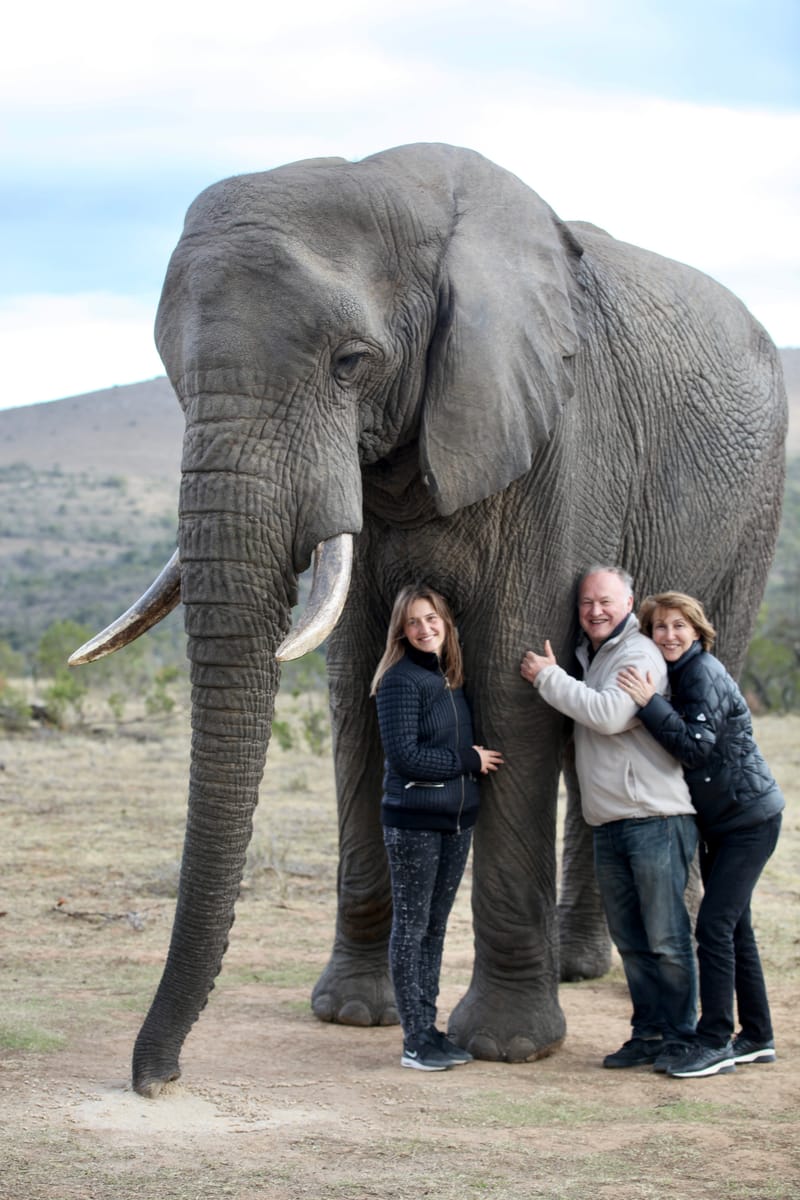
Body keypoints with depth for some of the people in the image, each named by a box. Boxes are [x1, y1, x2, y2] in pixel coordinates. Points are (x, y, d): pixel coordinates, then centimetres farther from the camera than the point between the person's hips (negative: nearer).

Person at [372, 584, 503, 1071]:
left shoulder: (455, 679, 11)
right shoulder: (401, 680, -11)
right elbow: (404, 755, -17)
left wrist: (477, 760, 1)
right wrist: (468, 761, -12)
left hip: (457, 819, 7)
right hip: (413, 819, -7)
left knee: (436, 926, 12)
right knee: (412, 927, -1)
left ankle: (430, 1029, 18)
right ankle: (416, 1040, 3)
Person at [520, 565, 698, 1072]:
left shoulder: (639, 654, -8)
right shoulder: (588, 656, 19)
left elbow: (610, 714, -22)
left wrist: (549, 677, -13)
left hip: (655, 818, -9)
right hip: (609, 823, 9)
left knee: (667, 938, -5)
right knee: (631, 939, 11)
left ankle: (681, 1037, 3)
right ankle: (649, 1034, 18)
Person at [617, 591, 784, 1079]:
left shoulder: (704, 674, -18)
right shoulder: (680, 674, 10)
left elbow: (696, 746, -28)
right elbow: (683, 747, 11)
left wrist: (649, 703, -31)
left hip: (750, 819, -10)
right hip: (721, 822, 10)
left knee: (715, 925, -14)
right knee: (734, 927, 12)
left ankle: (716, 1042, -10)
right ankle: (758, 1037, 21)